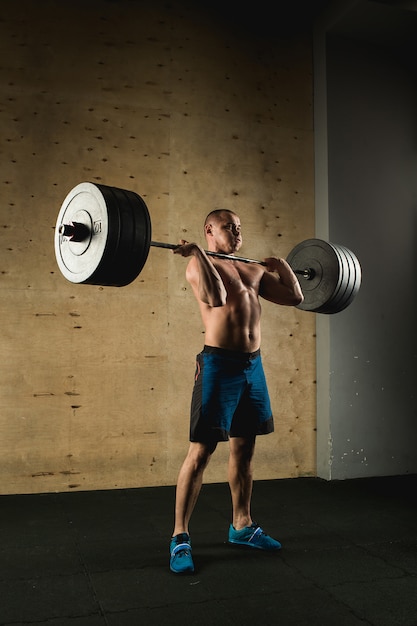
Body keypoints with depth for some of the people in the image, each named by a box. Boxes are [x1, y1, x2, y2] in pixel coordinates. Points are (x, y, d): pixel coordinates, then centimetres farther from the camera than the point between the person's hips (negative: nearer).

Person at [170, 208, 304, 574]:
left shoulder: (254, 270, 16)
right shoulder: (200, 264, -6)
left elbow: (295, 296, 12)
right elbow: (216, 297, -27)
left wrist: (282, 265, 21)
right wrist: (196, 253, -22)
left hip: (253, 366, 7)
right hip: (219, 365, -7)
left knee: (244, 449, 15)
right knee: (201, 451, -3)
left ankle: (242, 526, 29)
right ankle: (180, 537, 7)